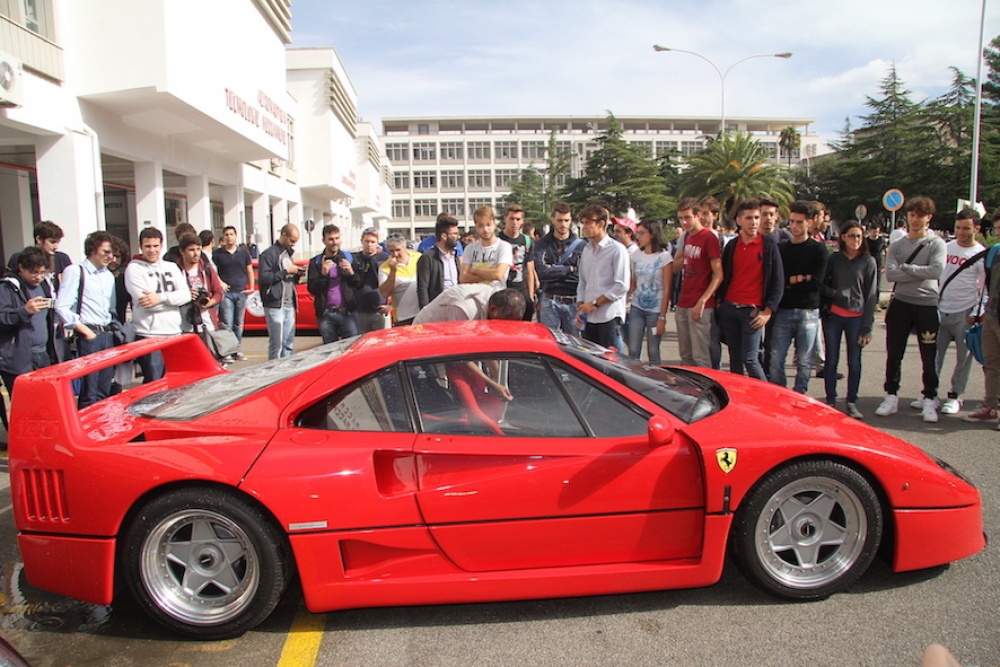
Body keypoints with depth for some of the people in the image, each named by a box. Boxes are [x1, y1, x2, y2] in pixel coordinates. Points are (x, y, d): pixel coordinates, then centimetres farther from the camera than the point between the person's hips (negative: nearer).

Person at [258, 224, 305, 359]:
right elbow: (264, 278, -17)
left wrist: (298, 274, 4)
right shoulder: (269, 254, -6)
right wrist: (286, 271, -15)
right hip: (275, 306, -8)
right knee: (276, 344, -6)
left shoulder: (288, 253, 20)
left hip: (289, 305, 8)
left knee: (288, 344, 10)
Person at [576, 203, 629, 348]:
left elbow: (622, 286, -13)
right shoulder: (586, 250, 13)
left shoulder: (617, 249, -7)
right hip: (589, 317, 6)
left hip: (609, 317, -6)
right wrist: (580, 306, 5)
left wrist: (595, 303, -12)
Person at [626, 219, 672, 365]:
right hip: (636, 309, 4)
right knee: (633, 351, 1)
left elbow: (667, 290, -8)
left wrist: (662, 317, -12)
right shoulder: (636, 255, 7)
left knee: (653, 353, 2)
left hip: (655, 310, -4)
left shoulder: (664, 257, -7)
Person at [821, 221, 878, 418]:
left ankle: (852, 402, 14)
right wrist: (835, 293, -15)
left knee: (854, 361, 3)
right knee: (832, 360, 4)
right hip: (833, 315, 1)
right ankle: (830, 400, 14)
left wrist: (867, 327, -5)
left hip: (856, 317, -1)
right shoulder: (834, 259, 5)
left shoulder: (868, 261, 1)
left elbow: (871, 295, -1)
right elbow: (823, 284, 8)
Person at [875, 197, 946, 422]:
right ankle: (891, 397, 18)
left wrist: (906, 268, -11)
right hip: (900, 304, 3)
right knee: (894, 355, 8)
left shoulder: (937, 243, -1)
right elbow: (890, 274, -9)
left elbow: (936, 270, -19)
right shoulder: (897, 245, 6)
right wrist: (920, 272, -14)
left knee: (929, 357, 3)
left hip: (927, 305, -2)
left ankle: (930, 400, 13)